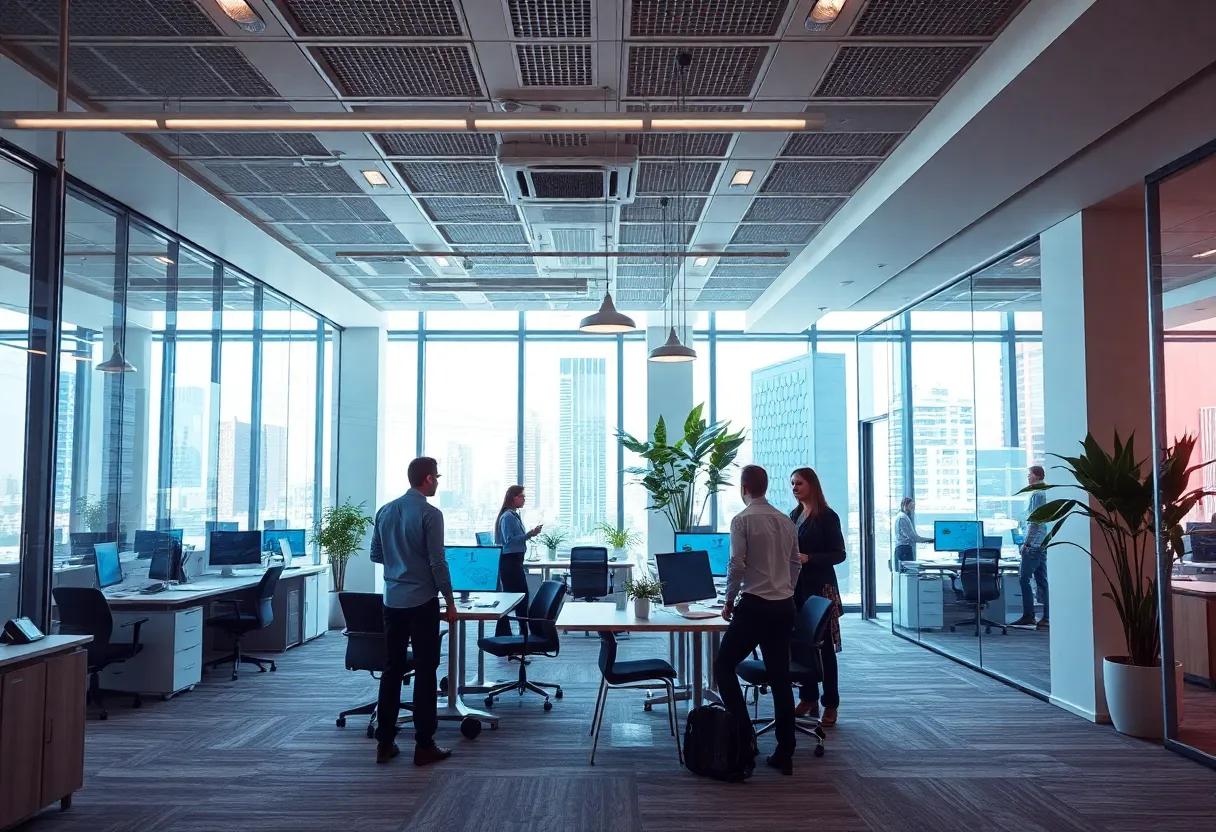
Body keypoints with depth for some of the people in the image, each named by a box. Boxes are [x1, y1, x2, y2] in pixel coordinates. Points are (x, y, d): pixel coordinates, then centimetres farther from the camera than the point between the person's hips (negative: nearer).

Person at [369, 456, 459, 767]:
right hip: (422, 602, -6)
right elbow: (437, 562, -14)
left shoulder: (385, 511, 7)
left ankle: (384, 742, 15)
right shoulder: (430, 514, -13)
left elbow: (375, 554, 14)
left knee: (392, 670, 11)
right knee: (425, 672, 1)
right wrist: (450, 602, -5)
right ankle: (424, 745, 5)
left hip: (392, 601, 6)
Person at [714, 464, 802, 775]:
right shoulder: (786, 521, 9)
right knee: (780, 678, 10)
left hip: (755, 606, -6)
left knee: (724, 666, 9)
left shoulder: (742, 520, -9)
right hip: (785, 606, 6)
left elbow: (737, 565, -13)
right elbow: (796, 564, 14)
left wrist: (729, 601, -1)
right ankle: (785, 754, 13)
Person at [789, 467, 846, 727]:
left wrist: (808, 558, -19)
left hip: (820, 587, -6)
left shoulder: (828, 517, -7)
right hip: (796, 586, 6)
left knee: (824, 646, -2)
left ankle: (830, 705, 4)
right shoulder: (793, 515, 12)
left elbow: (839, 554, -9)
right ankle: (807, 698, 16)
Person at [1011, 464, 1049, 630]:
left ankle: (1028, 616, -6)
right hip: (1042, 543, 9)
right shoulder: (1044, 493, 17)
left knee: (1024, 578, -6)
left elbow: (1034, 521, -16)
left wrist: (1026, 543, -13)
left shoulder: (1036, 494, -11)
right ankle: (1046, 618, 7)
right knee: (1042, 580, 7)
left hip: (1034, 543, -9)